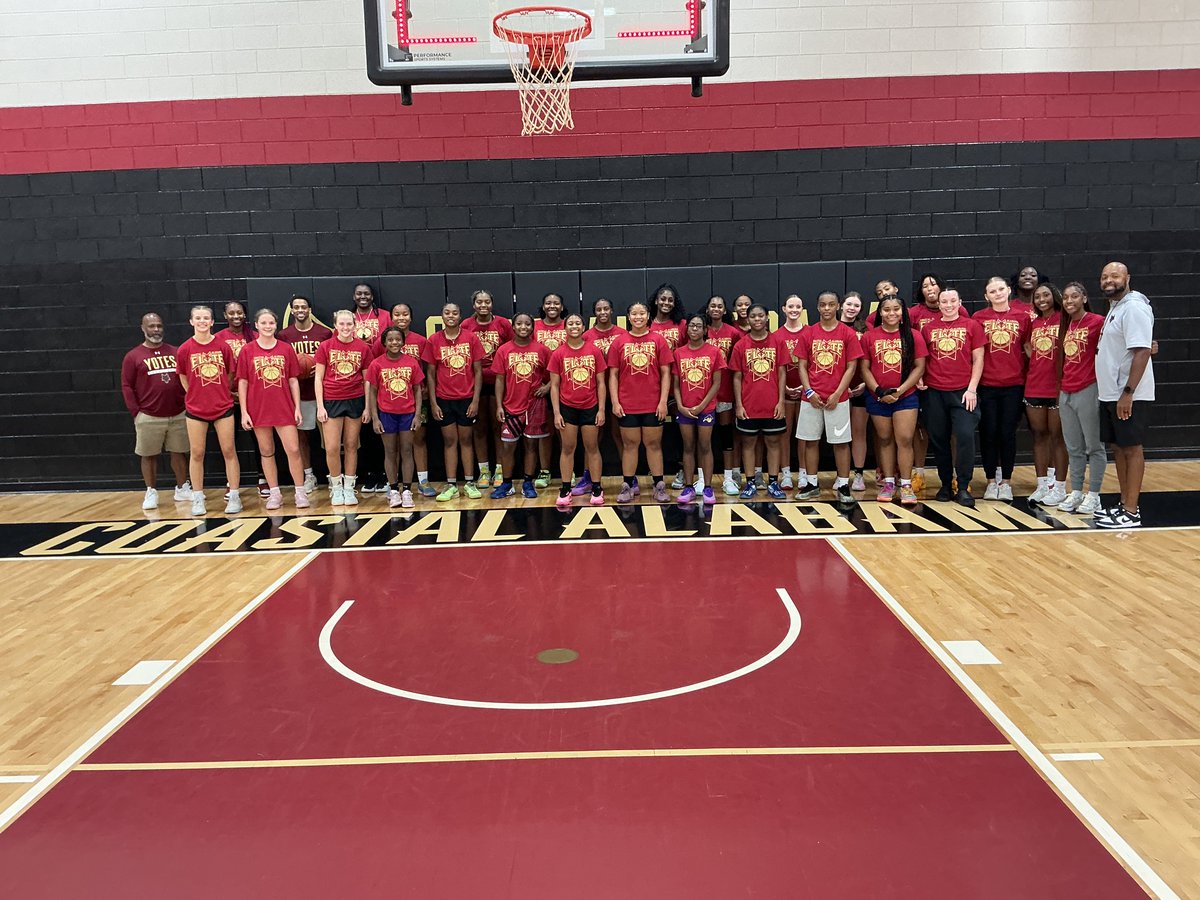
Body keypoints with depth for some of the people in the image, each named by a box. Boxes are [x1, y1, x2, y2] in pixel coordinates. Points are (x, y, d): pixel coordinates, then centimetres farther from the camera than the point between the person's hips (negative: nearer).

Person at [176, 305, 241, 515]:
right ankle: (197, 499, 14)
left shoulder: (223, 346, -3)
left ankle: (234, 496, 10)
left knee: (229, 451, 3)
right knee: (197, 453, 5)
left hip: (223, 407, 0)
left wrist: (223, 393, 11)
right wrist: (195, 396, 8)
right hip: (195, 409, 0)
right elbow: (183, 378, 9)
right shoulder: (185, 349, -3)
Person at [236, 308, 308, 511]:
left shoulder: (286, 349, 4)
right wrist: (244, 412, -3)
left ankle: (300, 492, 5)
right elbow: (242, 382, 2)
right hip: (259, 409, 0)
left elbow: (293, 380, 6)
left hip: (284, 409, 0)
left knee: (293, 450, -4)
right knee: (266, 452, 8)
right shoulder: (247, 351, 1)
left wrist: (297, 407, 1)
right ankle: (275, 493, 17)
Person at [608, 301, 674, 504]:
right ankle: (629, 486, 15)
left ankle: (659, 486, 15)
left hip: (653, 405, 0)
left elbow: (665, 373, 1)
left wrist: (663, 401, -5)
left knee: (654, 444, 7)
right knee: (629, 444, 7)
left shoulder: (658, 340, 1)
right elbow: (613, 374, 4)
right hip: (627, 405, 1)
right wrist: (615, 402, -3)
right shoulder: (619, 342, 3)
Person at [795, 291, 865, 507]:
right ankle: (812, 484, 17)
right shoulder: (808, 333, 5)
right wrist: (809, 392, -7)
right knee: (810, 440, 7)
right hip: (811, 397, 2)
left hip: (837, 398, -2)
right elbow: (802, 366, 6)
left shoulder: (848, 333, -1)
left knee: (841, 442, 2)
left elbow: (851, 367, -2)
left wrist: (837, 394, -10)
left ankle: (843, 486, 9)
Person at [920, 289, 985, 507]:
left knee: (965, 436, -12)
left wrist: (972, 388, -6)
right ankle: (946, 484, 21)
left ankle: (963, 488, -2)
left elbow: (978, 359, 2)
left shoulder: (972, 326, 3)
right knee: (938, 439, 7)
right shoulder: (928, 328, 8)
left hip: (963, 392, -2)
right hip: (934, 392, 2)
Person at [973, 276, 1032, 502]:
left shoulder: (1022, 317, 5)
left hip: (1014, 384, 0)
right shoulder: (978, 318, 2)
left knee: (1008, 433, 4)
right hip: (986, 384, 0)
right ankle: (991, 481, 14)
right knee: (988, 432, 3)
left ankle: (1006, 481, 13)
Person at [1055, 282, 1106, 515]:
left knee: (1094, 446, 2)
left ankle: (1093, 495, 9)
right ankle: (1076, 492, 19)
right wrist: (1061, 386, 10)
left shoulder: (1097, 322, -8)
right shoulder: (1066, 325, 12)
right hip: (1066, 392, 7)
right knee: (1074, 448, 12)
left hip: (1088, 390, -6)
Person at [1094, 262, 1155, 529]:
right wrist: (1114, 393, 17)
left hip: (1129, 396, -9)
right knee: (1118, 448, 13)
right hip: (1110, 394, 9)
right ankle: (1124, 504, 22)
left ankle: (1131, 513, 1)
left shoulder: (1134, 307, -14)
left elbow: (1142, 351, -21)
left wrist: (1128, 393, -25)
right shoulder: (1115, 307, 15)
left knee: (1131, 449, -4)